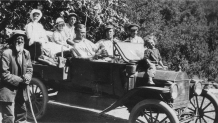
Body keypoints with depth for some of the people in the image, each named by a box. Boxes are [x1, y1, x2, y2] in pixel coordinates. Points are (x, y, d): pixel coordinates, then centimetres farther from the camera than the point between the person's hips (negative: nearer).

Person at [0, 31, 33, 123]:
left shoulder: (26, 53, 3)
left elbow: (29, 69, 10)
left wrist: (27, 77, -12)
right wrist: (20, 80, -17)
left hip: (21, 91, 7)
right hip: (8, 91, -6)